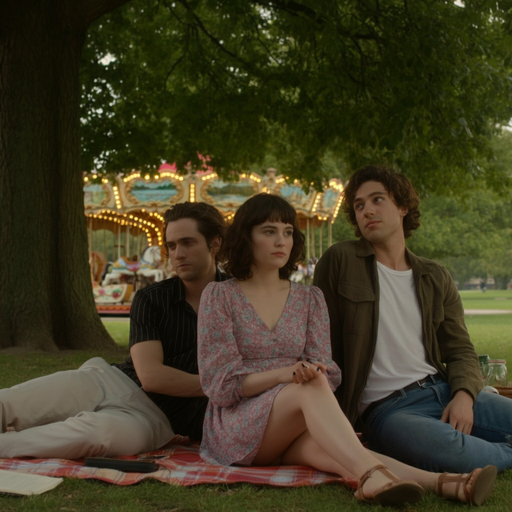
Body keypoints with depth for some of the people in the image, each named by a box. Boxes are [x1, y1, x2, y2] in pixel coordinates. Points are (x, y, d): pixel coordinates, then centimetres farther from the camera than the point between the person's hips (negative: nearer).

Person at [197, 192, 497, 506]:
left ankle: (441, 483, -56)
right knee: (311, 386, -32)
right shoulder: (219, 297, 1)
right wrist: (282, 374, -22)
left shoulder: (310, 298, 12)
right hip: (235, 427, -2)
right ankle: (372, 475, -55)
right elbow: (219, 381, -7)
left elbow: (325, 373, 6)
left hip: (291, 433, 2)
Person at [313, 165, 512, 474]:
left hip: (444, 391, 4)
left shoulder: (436, 279, 16)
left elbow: (461, 350, 13)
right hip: (386, 410, -4)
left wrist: (464, 395, -9)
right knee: (444, 446, -36)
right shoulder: (340, 262, 3)